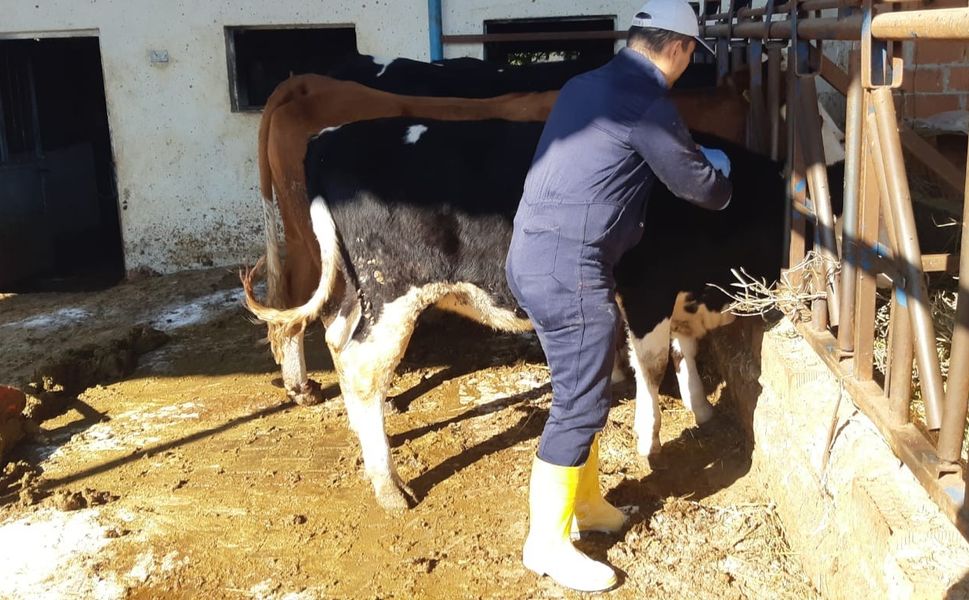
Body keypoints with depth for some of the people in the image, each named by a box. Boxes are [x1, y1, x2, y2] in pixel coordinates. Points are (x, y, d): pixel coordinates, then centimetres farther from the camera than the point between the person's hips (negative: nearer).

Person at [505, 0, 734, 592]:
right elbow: (706, 189, -2)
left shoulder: (587, 84, 15)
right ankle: (548, 542, 12)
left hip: (535, 253, 10)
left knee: (583, 388, 21)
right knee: (581, 403, 0)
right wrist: (719, 164, 23)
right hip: (568, 265, -10)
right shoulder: (649, 103, -12)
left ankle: (584, 502, 36)